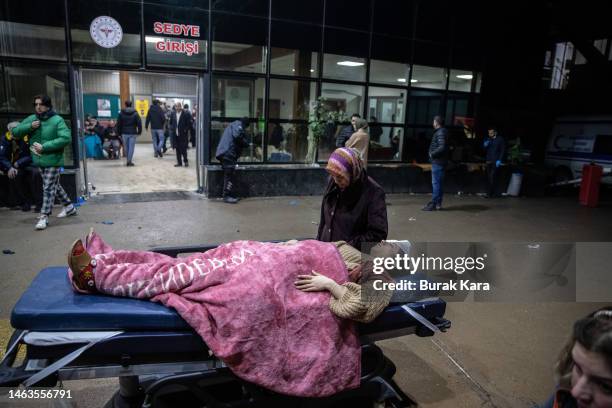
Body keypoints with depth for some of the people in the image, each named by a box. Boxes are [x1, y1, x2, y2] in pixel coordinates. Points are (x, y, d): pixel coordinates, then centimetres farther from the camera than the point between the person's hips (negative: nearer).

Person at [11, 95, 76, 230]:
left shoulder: (57, 120, -12)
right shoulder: (31, 119, 6)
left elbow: (65, 138, -22)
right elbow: (15, 132, 8)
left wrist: (44, 147, -23)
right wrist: (30, 126, -11)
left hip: (53, 160, -7)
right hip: (39, 160, 7)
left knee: (48, 188, -3)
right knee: (54, 185, 18)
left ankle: (44, 216, 3)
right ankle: (69, 206, 33)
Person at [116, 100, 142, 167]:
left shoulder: (121, 113, 4)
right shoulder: (135, 113, 0)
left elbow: (118, 124, 5)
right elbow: (139, 123, -3)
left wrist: (119, 133, 12)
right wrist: (139, 131, 3)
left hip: (124, 133, 2)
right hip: (133, 133, -2)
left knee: (126, 147, 13)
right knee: (131, 147, 0)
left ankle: (128, 160, 21)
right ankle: (129, 161, -4)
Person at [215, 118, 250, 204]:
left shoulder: (232, 125, 29)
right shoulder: (238, 124, -2)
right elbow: (237, 135, -19)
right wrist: (246, 143, -5)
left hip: (224, 153, 10)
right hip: (228, 154, -10)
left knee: (228, 175, 13)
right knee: (229, 175, -8)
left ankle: (228, 195, 18)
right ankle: (226, 196, -6)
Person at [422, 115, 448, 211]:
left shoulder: (440, 133, -15)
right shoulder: (441, 132, 16)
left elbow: (442, 147, -26)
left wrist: (432, 154, -16)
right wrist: (433, 153, 10)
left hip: (438, 161, -11)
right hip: (438, 161, 11)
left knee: (436, 183, -7)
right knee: (438, 183, 14)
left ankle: (434, 204, -3)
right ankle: (438, 203, 21)